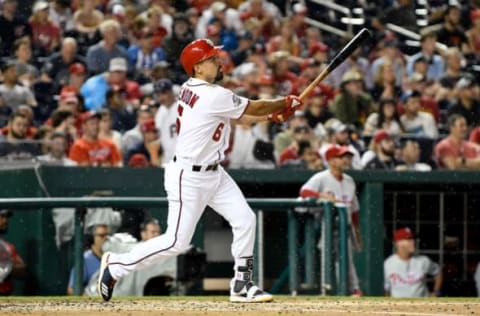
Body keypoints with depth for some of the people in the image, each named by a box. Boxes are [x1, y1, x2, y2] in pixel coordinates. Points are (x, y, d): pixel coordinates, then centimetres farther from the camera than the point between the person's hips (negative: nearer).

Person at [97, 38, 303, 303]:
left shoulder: (191, 88, 4)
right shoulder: (213, 96, -24)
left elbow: (240, 116, 13)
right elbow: (253, 109, -14)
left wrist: (272, 115, 1)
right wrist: (285, 104, 3)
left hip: (213, 174, 10)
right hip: (189, 177, -10)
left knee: (245, 220, 4)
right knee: (176, 242, -4)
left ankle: (241, 286, 11)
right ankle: (115, 265, 11)